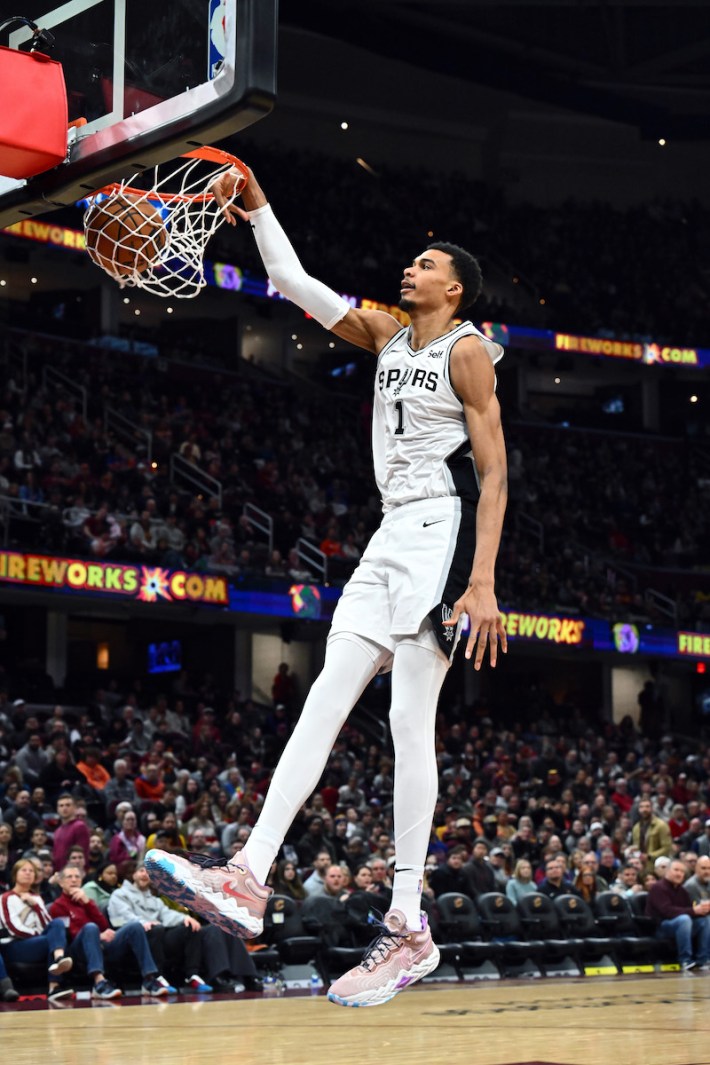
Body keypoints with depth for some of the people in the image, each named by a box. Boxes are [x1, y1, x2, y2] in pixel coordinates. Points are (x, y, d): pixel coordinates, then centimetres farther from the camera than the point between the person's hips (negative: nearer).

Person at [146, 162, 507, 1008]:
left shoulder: (467, 351, -5)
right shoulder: (386, 336, 16)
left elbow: (494, 473, -10)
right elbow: (298, 287, 16)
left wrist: (482, 582, -19)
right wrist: (256, 208, 4)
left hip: (443, 530, -8)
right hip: (393, 535, 8)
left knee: (410, 720, -12)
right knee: (324, 699, -3)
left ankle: (409, 928, -10)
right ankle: (249, 877, -10)